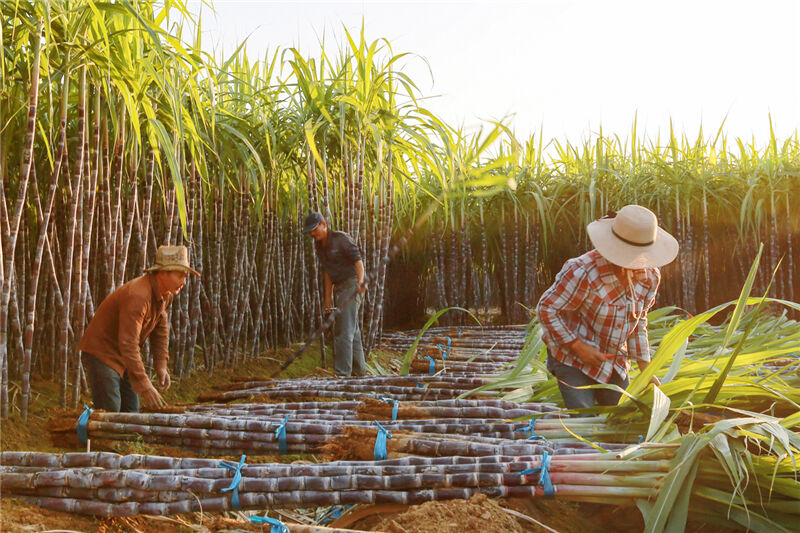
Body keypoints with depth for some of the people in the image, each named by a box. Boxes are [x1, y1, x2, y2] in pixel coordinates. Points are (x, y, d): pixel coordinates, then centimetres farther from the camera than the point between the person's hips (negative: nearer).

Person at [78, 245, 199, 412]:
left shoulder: (166, 294, -2)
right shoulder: (138, 296, -32)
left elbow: (161, 330, 11)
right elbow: (128, 344, -36)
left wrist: (161, 365, 2)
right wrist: (145, 387, -37)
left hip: (123, 358, 9)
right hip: (100, 353, -9)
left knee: (131, 413, 10)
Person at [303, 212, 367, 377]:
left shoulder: (341, 238, -12)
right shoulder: (319, 245, 12)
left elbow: (357, 260, -20)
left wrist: (360, 281, -36)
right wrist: (328, 296, 15)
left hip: (352, 284, -9)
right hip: (340, 287, 9)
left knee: (344, 329, -14)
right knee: (352, 331, 14)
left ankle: (342, 372, -15)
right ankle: (359, 370, 22)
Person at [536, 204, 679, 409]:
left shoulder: (650, 276, -6)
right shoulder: (583, 272, -28)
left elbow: (638, 322, 8)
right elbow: (546, 309, -19)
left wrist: (645, 369, 4)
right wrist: (579, 347, -21)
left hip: (615, 362, 6)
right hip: (573, 360, -6)